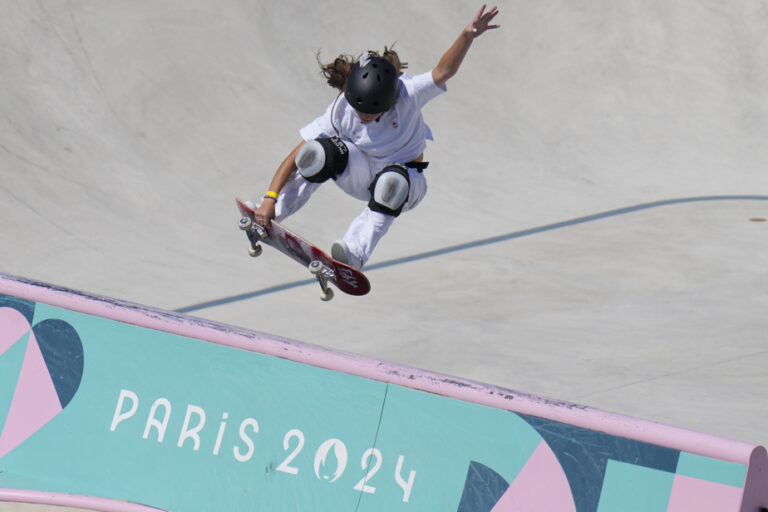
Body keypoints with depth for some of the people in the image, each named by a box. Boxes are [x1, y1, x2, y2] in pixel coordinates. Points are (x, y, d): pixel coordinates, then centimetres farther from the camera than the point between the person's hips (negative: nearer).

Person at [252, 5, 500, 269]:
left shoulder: (407, 95, -24)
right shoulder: (340, 110, -20)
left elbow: (443, 72, -39)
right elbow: (296, 157, -21)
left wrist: (467, 36, -56)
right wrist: (270, 199, -30)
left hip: (405, 176, -1)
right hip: (359, 173, 1)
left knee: (392, 183, -41)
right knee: (320, 153, -31)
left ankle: (355, 251, -46)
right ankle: (268, 216, -22)